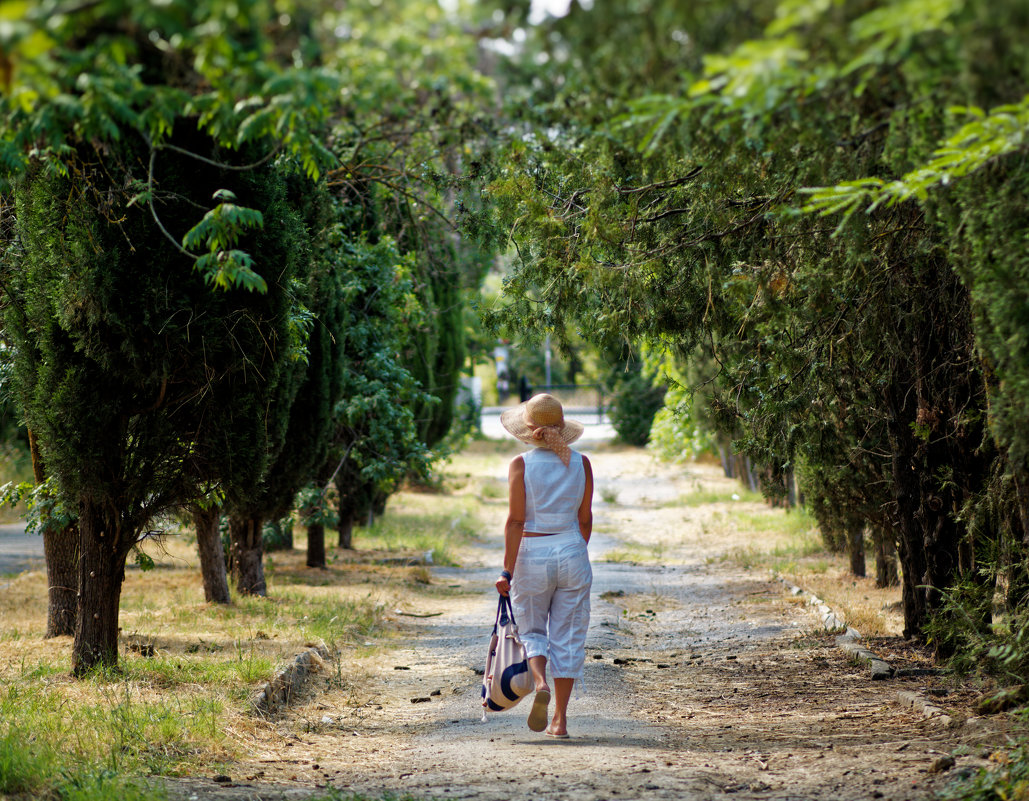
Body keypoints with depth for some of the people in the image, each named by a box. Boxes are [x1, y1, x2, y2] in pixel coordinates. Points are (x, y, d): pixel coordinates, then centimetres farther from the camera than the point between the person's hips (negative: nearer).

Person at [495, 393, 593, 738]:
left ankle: (541, 683, -15)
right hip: (572, 554, 2)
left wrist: (507, 571, -11)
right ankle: (560, 718, 7)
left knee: (531, 629, 14)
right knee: (567, 635, 7)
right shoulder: (581, 464, 1)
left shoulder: (521, 465, -8)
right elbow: (585, 519, 6)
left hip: (532, 554, -2)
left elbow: (515, 521, -12)